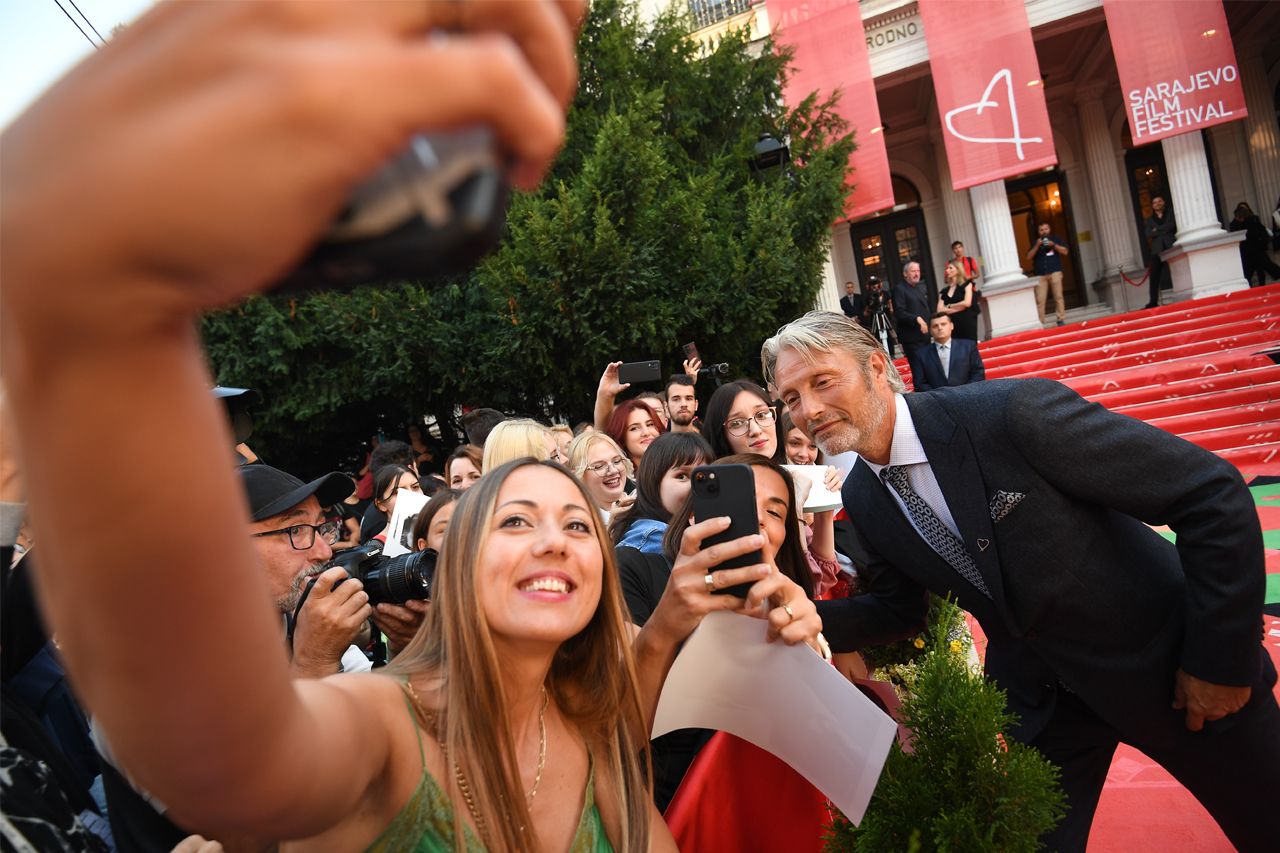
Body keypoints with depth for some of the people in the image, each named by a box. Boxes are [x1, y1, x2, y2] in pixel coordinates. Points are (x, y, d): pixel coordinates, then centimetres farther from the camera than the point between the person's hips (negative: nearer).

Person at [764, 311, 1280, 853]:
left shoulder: (1013, 412, -30)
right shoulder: (861, 500, -10)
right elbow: (899, 608, 3)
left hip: (1166, 665, -3)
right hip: (1037, 696, 4)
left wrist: (1221, 658, -19)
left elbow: (1215, 493, -24)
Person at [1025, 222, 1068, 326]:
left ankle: (1061, 320, -2)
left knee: (1058, 297, -4)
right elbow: (1028, 257, 7)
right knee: (1040, 300, -7)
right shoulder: (1035, 243, 17)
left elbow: (1064, 251, 4)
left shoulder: (1056, 239, 14)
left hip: (1055, 272, -1)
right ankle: (1040, 322, -7)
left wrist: (1053, 245, -10)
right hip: (1040, 275, 1)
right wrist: (1037, 246, -5)